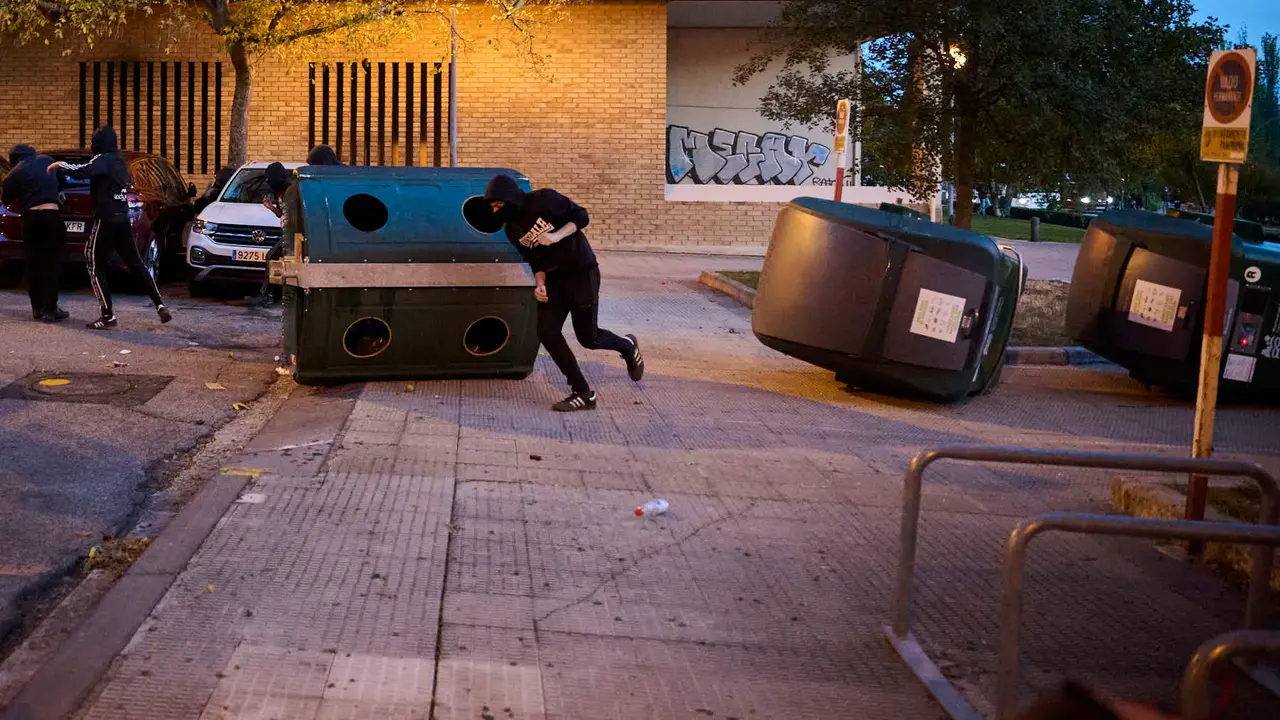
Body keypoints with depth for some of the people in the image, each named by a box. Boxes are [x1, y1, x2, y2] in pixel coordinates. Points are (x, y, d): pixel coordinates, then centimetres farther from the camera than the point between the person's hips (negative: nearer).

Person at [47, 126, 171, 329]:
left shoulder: (103, 160, -12)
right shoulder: (120, 161, 13)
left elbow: (81, 172, -29)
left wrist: (59, 165, -14)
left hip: (105, 221, -8)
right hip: (123, 220, 8)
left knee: (96, 268, 0)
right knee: (136, 264, 12)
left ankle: (108, 316, -3)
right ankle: (160, 305, 5)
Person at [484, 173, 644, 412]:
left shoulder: (543, 200, -14)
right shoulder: (512, 229, 5)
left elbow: (581, 217, -11)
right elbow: (535, 259, 11)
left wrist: (557, 236, -24)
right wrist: (540, 284, -7)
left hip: (582, 272, -7)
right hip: (554, 279, 7)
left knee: (588, 338, -4)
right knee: (546, 332, -6)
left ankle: (627, 346, 30)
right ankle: (583, 394, 2)